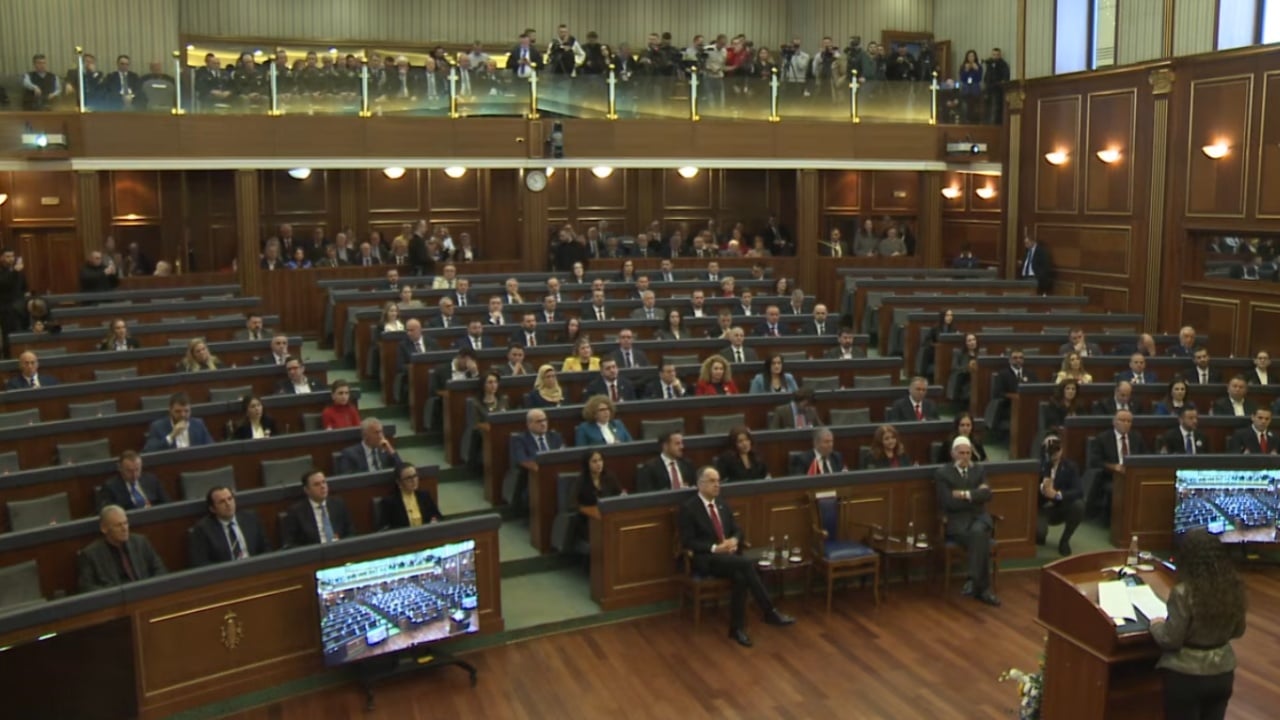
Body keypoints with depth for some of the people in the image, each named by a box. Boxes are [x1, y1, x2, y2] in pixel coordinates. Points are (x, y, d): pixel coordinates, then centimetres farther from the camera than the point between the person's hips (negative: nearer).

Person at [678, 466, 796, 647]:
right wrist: (715, 548, -20)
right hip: (705, 559, -6)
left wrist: (734, 540, -8)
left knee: (741, 576, -30)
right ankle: (770, 612, -22)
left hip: (729, 555, 6)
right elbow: (687, 542, -10)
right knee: (748, 563, -29)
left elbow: (737, 531, 18)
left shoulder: (723, 505, 17)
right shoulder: (688, 508, -5)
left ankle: (737, 628, -20)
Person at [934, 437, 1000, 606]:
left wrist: (966, 494, -12)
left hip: (979, 517, 3)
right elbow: (950, 503, -11)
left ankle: (974, 580, -27)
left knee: (978, 532, -34)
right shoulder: (942, 473, 1)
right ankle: (983, 588, -25)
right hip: (957, 521, -3)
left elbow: (987, 495, -2)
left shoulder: (979, 470, 15)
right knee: (981, 539, -32)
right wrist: (975, 494, -5)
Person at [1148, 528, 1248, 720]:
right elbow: (1238, 631, 8)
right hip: (1223, 673, 5)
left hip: (1186, 676, -5)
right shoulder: (1234, 588, -6)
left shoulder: (1184, 593, -24)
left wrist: (1156, 625, 1)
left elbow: (1171, 640, -18)